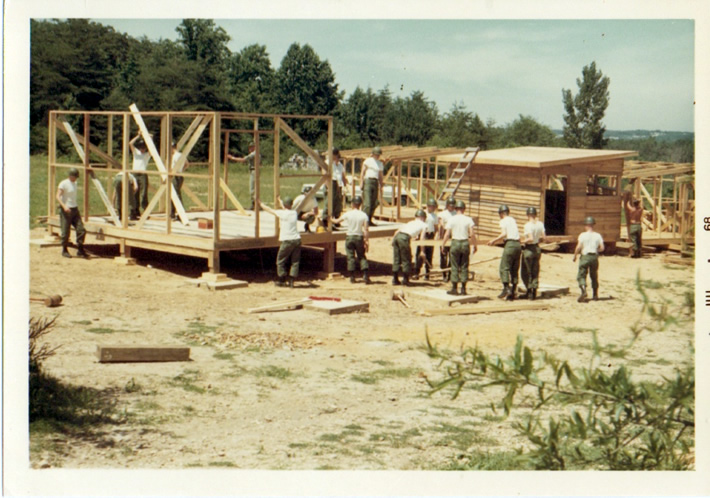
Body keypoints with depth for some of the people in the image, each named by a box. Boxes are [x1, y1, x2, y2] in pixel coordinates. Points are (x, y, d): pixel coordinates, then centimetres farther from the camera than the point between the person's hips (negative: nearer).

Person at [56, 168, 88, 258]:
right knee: (66, 231, -2)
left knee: (81, 230, -1)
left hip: (75, 209, 7)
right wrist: (64, 206, -31)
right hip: (66, 210, -7)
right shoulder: (63, 184, -9)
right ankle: (64, 250, 13)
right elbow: (58, 196, -18)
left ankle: (80, 250, 7)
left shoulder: (74, 183, 15)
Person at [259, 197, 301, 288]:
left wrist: (260, 204, 21)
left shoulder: (282, 213, -8)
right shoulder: (294, 213, 9)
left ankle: (281, 281, 13)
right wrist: (280, 201, 49)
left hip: (287, 240, -5)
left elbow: (269, 210, 4)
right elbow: (288, 209, 32)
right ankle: (292, 281, 4)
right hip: (297, 239, 5)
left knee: (281, 261, 9)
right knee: (295, 261, 7)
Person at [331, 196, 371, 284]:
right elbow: (366, 230, -10)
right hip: (359, 237, 0)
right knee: (362, 257, 9)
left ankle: (352, 277, 6)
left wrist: (331, 219, 28)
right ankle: (365, 275, -5)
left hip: (349, 237, 0)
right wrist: (367, 241, -4)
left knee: (350, 257, 5)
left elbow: (337, 221, 7)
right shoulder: (363, 215, -7)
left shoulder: (348, 214, -6)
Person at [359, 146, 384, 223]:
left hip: (375, 182, 5)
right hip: (367, 181, -5)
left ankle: (369, 220, 7)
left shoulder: (380, 163, 19)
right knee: (367, 203, -14)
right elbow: (362, 172, 1)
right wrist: (361, 183, -7)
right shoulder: (368, 160, 4)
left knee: (374, 204, 2)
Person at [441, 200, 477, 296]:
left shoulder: (452, 219, -3)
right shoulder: (468, 219, -1)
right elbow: (472, 234, -5)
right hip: (465, 243, 1)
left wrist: (443, 244, 6)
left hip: (455, 242, -1)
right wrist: (475, 245, 5)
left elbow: (447, 234, -5)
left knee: (455, 267, 4)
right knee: (464, 267, 8)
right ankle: (463, 289, 9)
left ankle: (454, 288, 5)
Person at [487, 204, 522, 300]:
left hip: (509, 244, -7)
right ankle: (513, 292, 6)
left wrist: (494, 240, -5)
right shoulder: (513, 220, 22)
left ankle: (506, 288, -21)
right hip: (517, 244, 7)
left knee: (504, 267, -7)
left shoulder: (503, 221, 1)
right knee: (514, 270, 8)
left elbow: (504, 234, -12)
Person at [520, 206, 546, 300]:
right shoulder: (540, 224, 0)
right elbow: (543, 238, 2)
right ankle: (534, 291, 10)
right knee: (535, 272, 12)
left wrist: (523, 241, -10)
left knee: (525, 272, 6)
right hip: (537, 249, 6)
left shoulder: (528, 225, -18)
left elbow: (530, 238, -26)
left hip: (528, 249, -6)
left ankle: (529, 289, 1)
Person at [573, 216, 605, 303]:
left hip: (585, 256, -4)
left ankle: (583, 290, -28)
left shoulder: (583, 235, -7)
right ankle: (595, 295, 21)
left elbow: (578, 247, -13)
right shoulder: (598, 236, 3)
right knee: (594, 276, 17)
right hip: (594, 257, 4)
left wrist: (575, 256, 0)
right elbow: (602, 248, 0)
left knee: (581, 275, -2)